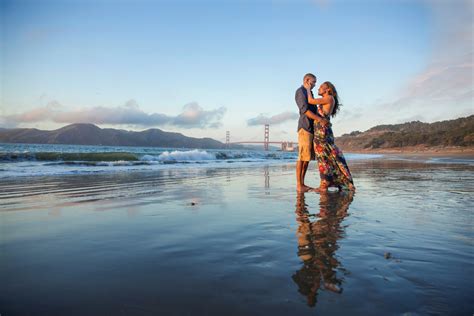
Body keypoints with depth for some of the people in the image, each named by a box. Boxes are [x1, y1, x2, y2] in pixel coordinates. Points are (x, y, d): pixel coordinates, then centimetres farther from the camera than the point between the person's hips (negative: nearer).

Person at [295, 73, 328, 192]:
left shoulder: (309, 93, 27)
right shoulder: (300, 91, -3)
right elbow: (304, 109, -16)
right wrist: (320, 119, -21)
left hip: (311, 128, 9)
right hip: (305, 127, -9)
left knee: (308, 157, 6)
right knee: (303, 157, -11)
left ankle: (302, 183, 8)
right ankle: (298, 185, -9)